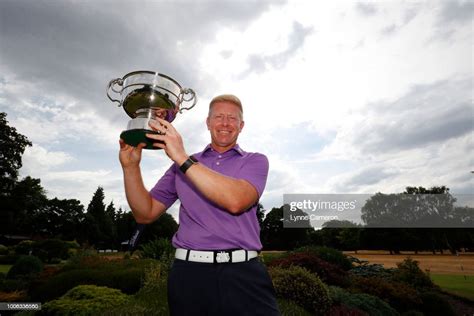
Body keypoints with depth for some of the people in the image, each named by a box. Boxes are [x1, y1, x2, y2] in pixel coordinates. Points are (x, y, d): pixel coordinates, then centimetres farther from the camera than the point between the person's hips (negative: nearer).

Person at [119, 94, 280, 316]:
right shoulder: (182, 164, 9)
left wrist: (182, 158, -18)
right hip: (189, 273, 2)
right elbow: (146, 214, 7)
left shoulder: (255, 161, 2)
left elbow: (236, 201, -18)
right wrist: (130, 166, -6)